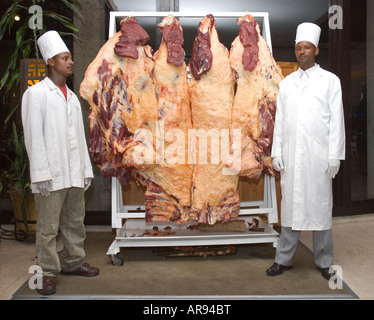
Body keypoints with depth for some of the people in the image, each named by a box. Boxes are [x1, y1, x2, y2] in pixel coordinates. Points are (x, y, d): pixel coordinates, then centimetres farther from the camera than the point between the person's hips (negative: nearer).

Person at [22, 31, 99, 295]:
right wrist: (41, 173, -14)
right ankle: (48, 273, 13)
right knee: (48, 228, 1)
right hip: (51, 174, -6)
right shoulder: (36, 94, -2)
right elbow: (33, 136, -8)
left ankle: (73, 261, 29)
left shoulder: (72, 96, 17)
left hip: (75, 173, 6)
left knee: (75, 222, 14)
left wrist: (86, 169, 11)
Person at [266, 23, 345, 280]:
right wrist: (276, 152, 4)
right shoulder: (286, 83, 14)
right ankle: (284, 259, 15)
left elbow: (336, 120, 0)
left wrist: (334, 156, -7)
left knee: (320, 206, 3)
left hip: (319, 155, -2)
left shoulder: (330, 80, 6)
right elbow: (279, 120, 11)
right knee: (290, 205, 6)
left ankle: (324, 262, 16)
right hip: (291, 155, 3)